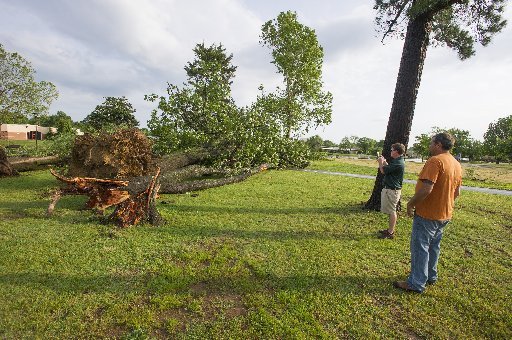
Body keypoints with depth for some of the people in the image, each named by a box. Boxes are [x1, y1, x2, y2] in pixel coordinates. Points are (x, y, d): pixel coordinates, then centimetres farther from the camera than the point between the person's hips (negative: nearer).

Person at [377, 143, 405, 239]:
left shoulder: (398, 163, -21)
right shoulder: (398, 161, 12)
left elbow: (383, 171, -17)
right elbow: (389, 169, 19)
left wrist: (380, 162, 0)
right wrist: (384, 162, 14)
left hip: (392, 190, -11)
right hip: (390, 189, 11)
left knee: (391, 211, -2)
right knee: (391, 211, 17)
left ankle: (390, 233, 6)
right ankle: (390, 229, 29)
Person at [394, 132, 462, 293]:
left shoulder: (435, 161, -20)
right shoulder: (456, 164, 10)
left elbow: (426, 189, -28)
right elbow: (457, 192, 16)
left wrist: (411, 204, -17)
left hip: (427, 214, -9)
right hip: (444, 214, 9)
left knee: (420, 247, -1)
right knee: (433, 246, 21)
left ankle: (416, 283, 7)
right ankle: (431, 276, 34)